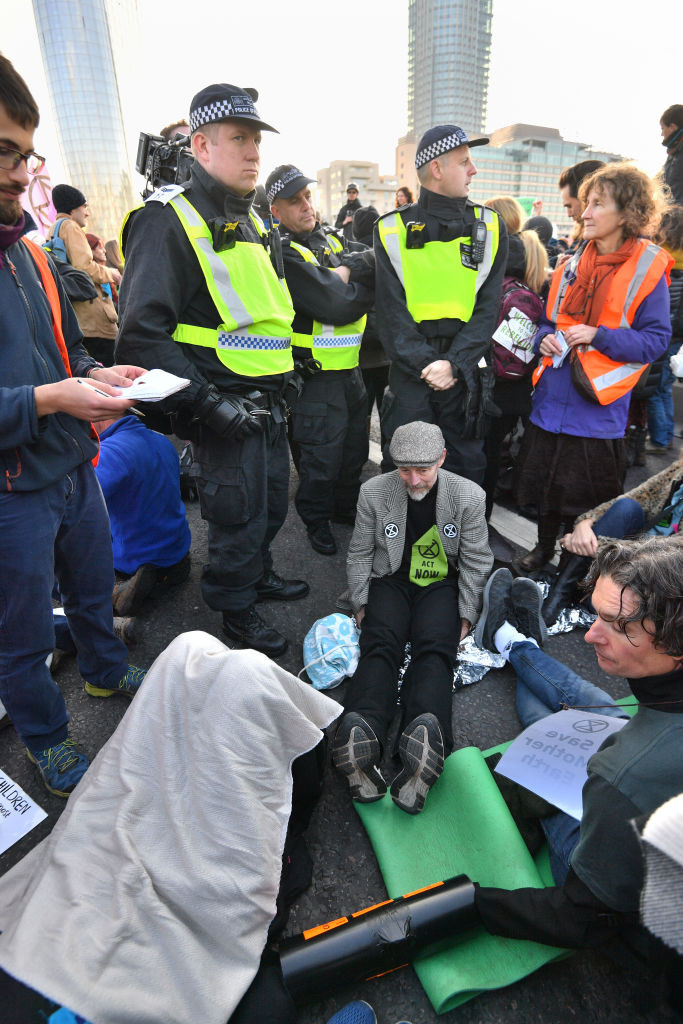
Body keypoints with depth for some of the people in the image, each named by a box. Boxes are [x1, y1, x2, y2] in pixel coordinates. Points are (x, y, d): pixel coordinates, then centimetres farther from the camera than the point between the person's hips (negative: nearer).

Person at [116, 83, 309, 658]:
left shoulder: (249, 220, 15)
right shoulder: (168, 220, -13)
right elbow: (143, 334, -21)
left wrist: (285, 369, 19)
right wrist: (206, 402, -25)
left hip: (269, 402, 8)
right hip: (224, 408, -8)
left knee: (272, 506, 20)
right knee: (238, 517, 4)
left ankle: (258, 574, 45)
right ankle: (235, 610, 28)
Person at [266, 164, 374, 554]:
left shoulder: (329, 241, 13)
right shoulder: (283, 254, -14)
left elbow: (372, 283, 3)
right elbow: (337, 307, -23)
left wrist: (345, 276, -14)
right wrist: (356, 281, -7)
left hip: (351, 370, 8)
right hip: (316, 377, -8)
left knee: (355, 449, 19)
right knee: (321, 459, 3)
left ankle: (347, 507, 39)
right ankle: (317, 520, 26)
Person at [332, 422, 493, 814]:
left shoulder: (469, 495, -6)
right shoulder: (374, 491, -5)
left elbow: (475, 560, 1)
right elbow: (359, 554, 4)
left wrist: (465, 615, -2)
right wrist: (362, 604, -1)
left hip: (440, 584, 0)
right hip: (390, 581, 1)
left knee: (434, 649, -29)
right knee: (380, 646, -28)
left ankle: (425, 744, -52)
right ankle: (363, 738, -51)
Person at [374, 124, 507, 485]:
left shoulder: (489, 227, 10)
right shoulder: (393, 229, 4)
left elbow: (488, 307, 2)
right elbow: (391, 310, -2)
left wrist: (454, 363, -11)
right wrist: (425, 364, -13)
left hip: (466, 371, 2)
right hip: (410, 371, -1)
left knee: (466, 469, 9)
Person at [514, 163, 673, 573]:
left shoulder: (648, 270, -6)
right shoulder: (573, 264, 9)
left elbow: (656, 339, -8)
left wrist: (599, 336, -19)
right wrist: (546, 338, -4)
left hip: (598, 406, -5)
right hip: (552, 397, 5)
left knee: (584, 495, 6)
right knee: (546, 481, 15)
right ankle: (544, 548, 38)